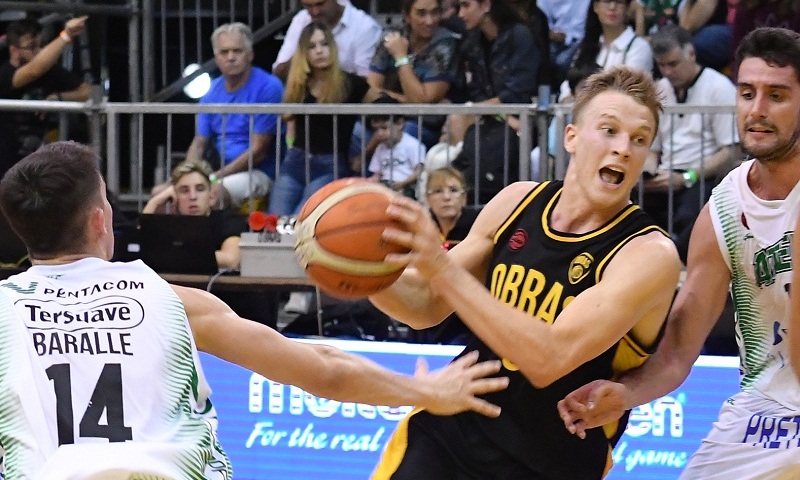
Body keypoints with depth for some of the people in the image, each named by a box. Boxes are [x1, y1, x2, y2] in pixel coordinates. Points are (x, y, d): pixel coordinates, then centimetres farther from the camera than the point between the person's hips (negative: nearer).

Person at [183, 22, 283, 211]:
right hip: (221, 171, 7)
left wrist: (216, 176, -17)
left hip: (258, 173, -7)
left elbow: (259, 150, -13)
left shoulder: (268, 87, -11)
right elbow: (199, 143, 12)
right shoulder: (213, 92, 10)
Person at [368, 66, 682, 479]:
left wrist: (443, 270, -33)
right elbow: (427, 306, 9)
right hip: (444, 433, 4)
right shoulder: (518, 202, -1)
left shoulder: (649, 254, -18)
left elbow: (550, 358, -30)